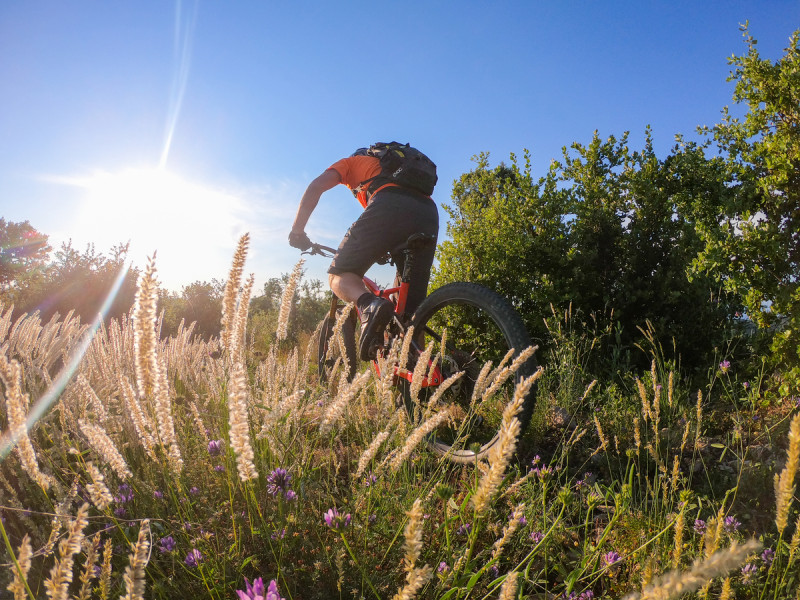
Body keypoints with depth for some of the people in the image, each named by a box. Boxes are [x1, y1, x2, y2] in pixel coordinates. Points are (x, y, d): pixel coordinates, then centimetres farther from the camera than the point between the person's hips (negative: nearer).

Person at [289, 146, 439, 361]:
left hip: (387, 208, -5)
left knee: (339, 275, 2)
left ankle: (369, 304, -29)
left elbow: (316, 186, 14)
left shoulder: (351, 162, 30)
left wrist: (297, 230, 17)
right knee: (411, 308, 9)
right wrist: (386, 250, 47)